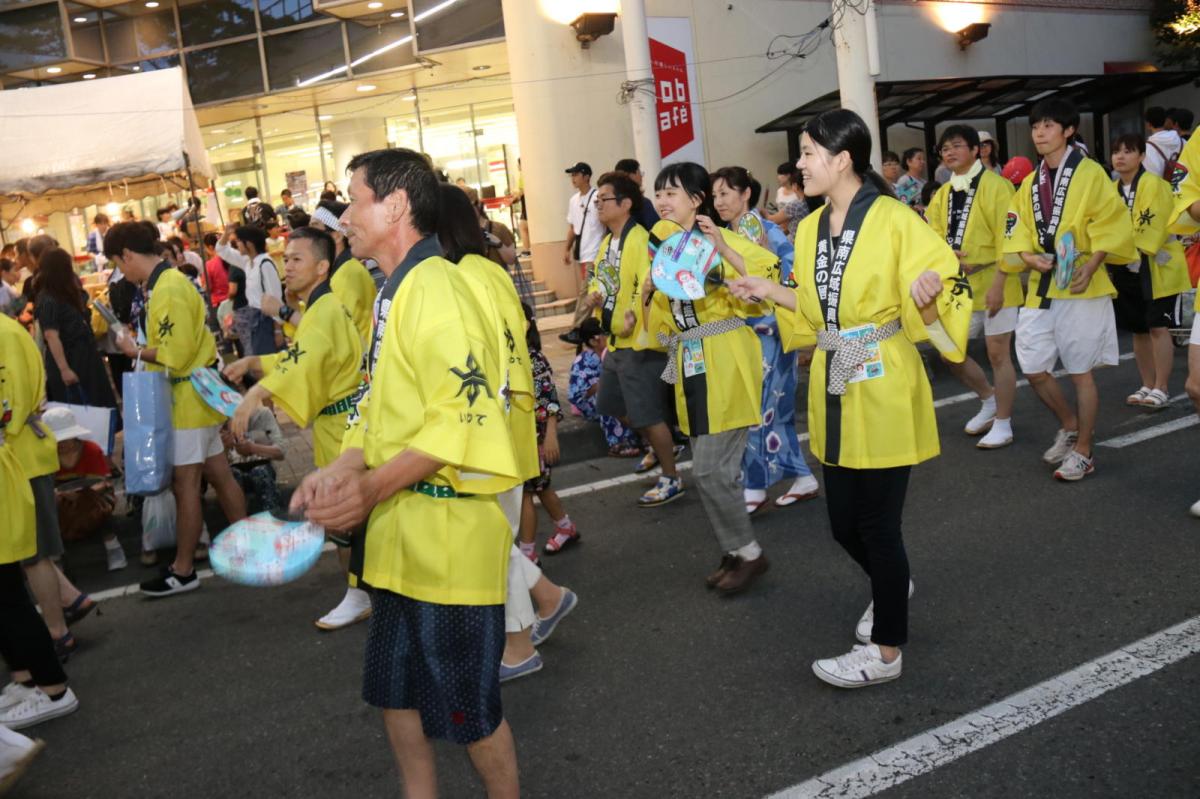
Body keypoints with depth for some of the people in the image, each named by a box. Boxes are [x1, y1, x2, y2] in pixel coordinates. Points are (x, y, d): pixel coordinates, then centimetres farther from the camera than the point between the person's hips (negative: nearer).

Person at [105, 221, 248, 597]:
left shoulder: (168, 289, -19)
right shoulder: (168, 281, 11)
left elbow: (176, 354, -23)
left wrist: (136, 351, -10)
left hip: (189, 397, -10)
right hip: (193, 394, 10)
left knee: (185, 483, -2)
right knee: (219, 474, 14)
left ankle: (183, 571, 6)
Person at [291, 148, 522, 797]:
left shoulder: (434, 288, -17)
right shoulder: (393, 293, 14)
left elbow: (462, 417, -24)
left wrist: (372, 487, -25)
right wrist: (341, 470, 0)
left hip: (448, 531, -10)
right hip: (398, 531, 10)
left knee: (466, 703, 5)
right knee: (394, 688, 20)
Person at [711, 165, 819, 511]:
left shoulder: (768, 231, -12)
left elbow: (796, 273, -17)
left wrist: (764, 253, -28)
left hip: (770, 333, -7)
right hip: (741, 334, 7)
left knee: (758, 410, -2)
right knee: (775, 409, 12)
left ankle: (754, 488, 10)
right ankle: (802, 477, 23)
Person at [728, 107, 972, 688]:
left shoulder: (893, 220, -12)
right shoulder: (810, 228, 9)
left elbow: (939, 287, -12)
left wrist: (926, 293, -33)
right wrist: (769, 291, 11)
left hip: (883, 389, -7)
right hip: (833, 390, 7)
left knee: (877, 521, 1)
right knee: (843, 522, 14)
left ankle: (886, 650, 16)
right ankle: (891, 586, 45)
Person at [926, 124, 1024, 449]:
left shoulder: (995, 185, -10)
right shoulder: (943, 194, 11)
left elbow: (1007, 238, -15)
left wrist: (998, 283, -21)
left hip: (993, 282, -7)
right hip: (958, 283, 7)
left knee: (997, 353, -1)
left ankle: (1002, 424, 11)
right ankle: (989, 399, 32)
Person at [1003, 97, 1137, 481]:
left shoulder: (1090, 173, -5)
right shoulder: (1030, 183, 12)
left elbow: (1112, 227, -10)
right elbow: (1018, 234, 11)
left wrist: (1089, 267, -22)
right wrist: (1030, 258, -10)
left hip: (1080, 289, -5)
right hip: (1040, 289, 6)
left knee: (1081, 373, 1)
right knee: (1034, 370, 5)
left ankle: (1083, 452, 14)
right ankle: (1070, 427, 30)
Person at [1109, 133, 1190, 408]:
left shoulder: (1154, 185, -12)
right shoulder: (1112, 190, 9)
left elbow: (1152, 227, -21)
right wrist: (1111, 260, -5)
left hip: (1157, 268, -7)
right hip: (1126, 270, 7)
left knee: (1158, 327, -7)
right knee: (1138, 329, 12)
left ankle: (1161, 389, -1)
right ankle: (1147, 385, 22)